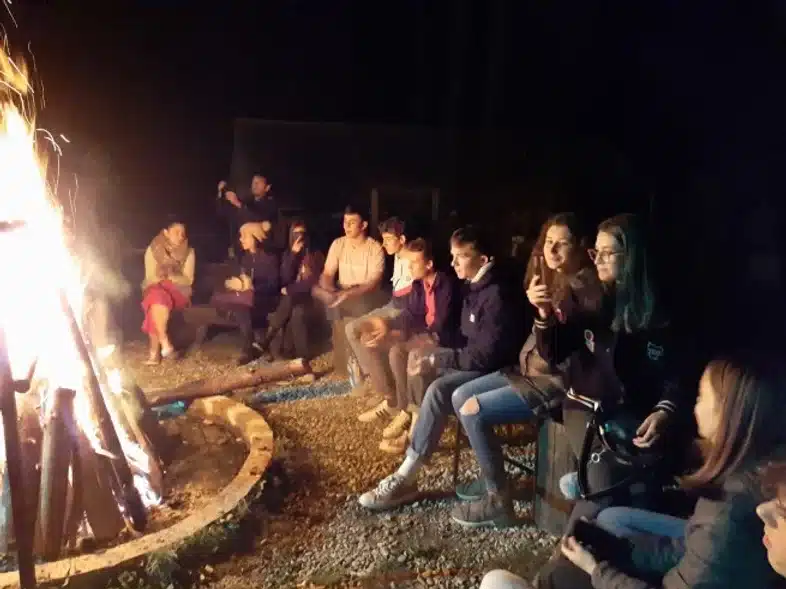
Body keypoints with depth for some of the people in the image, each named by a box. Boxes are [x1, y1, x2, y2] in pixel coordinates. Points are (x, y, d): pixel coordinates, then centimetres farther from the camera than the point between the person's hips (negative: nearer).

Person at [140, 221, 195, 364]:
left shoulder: (189, 252, -3)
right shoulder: (152, 249, -2)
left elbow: (188, 280, -6)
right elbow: (151, 277, -2)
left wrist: (171, 276, -24)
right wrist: (164, 277, -23)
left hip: (179, 290, -1)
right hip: (156, 288, 1)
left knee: (158, 304, -32)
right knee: (158, 297, -36)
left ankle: (154, 350, -29)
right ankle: (164, 342, -38)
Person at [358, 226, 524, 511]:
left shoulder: (497, 296, -24)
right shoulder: (475, 287, 6)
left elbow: (486, 356, -28)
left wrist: (436, 360, -25)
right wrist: (434, 348, 1)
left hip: (494, 369, -10)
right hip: (476, 360, 10)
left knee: (439, 389, -29)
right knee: (417, 359, 5)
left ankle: (405, 479, -23)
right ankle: (417, 429, 4)